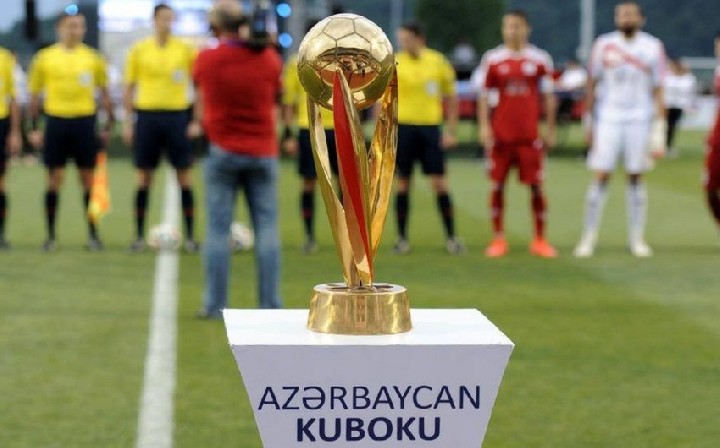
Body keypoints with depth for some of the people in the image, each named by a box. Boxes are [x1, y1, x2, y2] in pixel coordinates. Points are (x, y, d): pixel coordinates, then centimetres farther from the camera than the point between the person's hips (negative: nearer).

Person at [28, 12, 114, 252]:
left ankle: (93, 234, 11)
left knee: (88, 178, 3)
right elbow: (35, 95, 8)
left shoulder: (93, 58, 4)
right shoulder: (44, 58, 3)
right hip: (56, 121, 0)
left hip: (84, 121, 0)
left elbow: (104, 93, 11)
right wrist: (34, 128, 2)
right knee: (54, 179, 2)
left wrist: (109, 124, 4)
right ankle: (50, 236, 9)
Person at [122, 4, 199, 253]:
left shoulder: (186, 50, 2)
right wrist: (127, 122, 3)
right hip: (147, 115, 0)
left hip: (177, 115, 0)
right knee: (144, 178, 4)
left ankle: (190, 236, 7)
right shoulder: (139, 50, 3)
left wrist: (197, 121, -2)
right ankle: (139, 236, 11)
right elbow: (129, 88, 8)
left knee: (184, 177, 0)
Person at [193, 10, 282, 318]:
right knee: (266, 229, 4)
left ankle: (215, 305, 2)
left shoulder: (207, 60, -7)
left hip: (222, 151, -1)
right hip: (262, 152, 1)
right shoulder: (269, 59, -4)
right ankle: (270, 304, 3)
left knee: (217, 229, 3)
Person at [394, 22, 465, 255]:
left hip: (431, 127, 1)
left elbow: (451, 98, 9)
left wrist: (451, 130, 4)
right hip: (403, 127, 0)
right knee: (403, 184, 3)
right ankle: (402, 238, 12)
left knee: (440, 184, -2)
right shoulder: (393, 64, -1)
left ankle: (451, 237, 5)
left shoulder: (438, 62, 2)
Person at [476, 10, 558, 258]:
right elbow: (484, 95, 6)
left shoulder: (540, 59, 3)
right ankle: (498, 239, 10)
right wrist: (484, 127, -3)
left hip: (530, 135, 0)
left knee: (536, 186, 0)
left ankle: (540, 240, 9)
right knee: (498, 185, 2)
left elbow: (548, 96, 8)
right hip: (500, 134, 0)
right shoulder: (492, 59, 3)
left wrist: (550, 130, 5)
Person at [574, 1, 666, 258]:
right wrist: (591, 122, 5)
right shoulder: (604, 45, 1)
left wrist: (659, 129, -3)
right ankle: (589, 237, 3)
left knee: (635, 178, 4)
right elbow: (592, 85, 7)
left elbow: (657, 92, 3)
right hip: (608, 119, 0)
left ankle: (637, 239, 10)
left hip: (639, 120, 0)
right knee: (600, 177, -3)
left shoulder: (653, 48, 2)